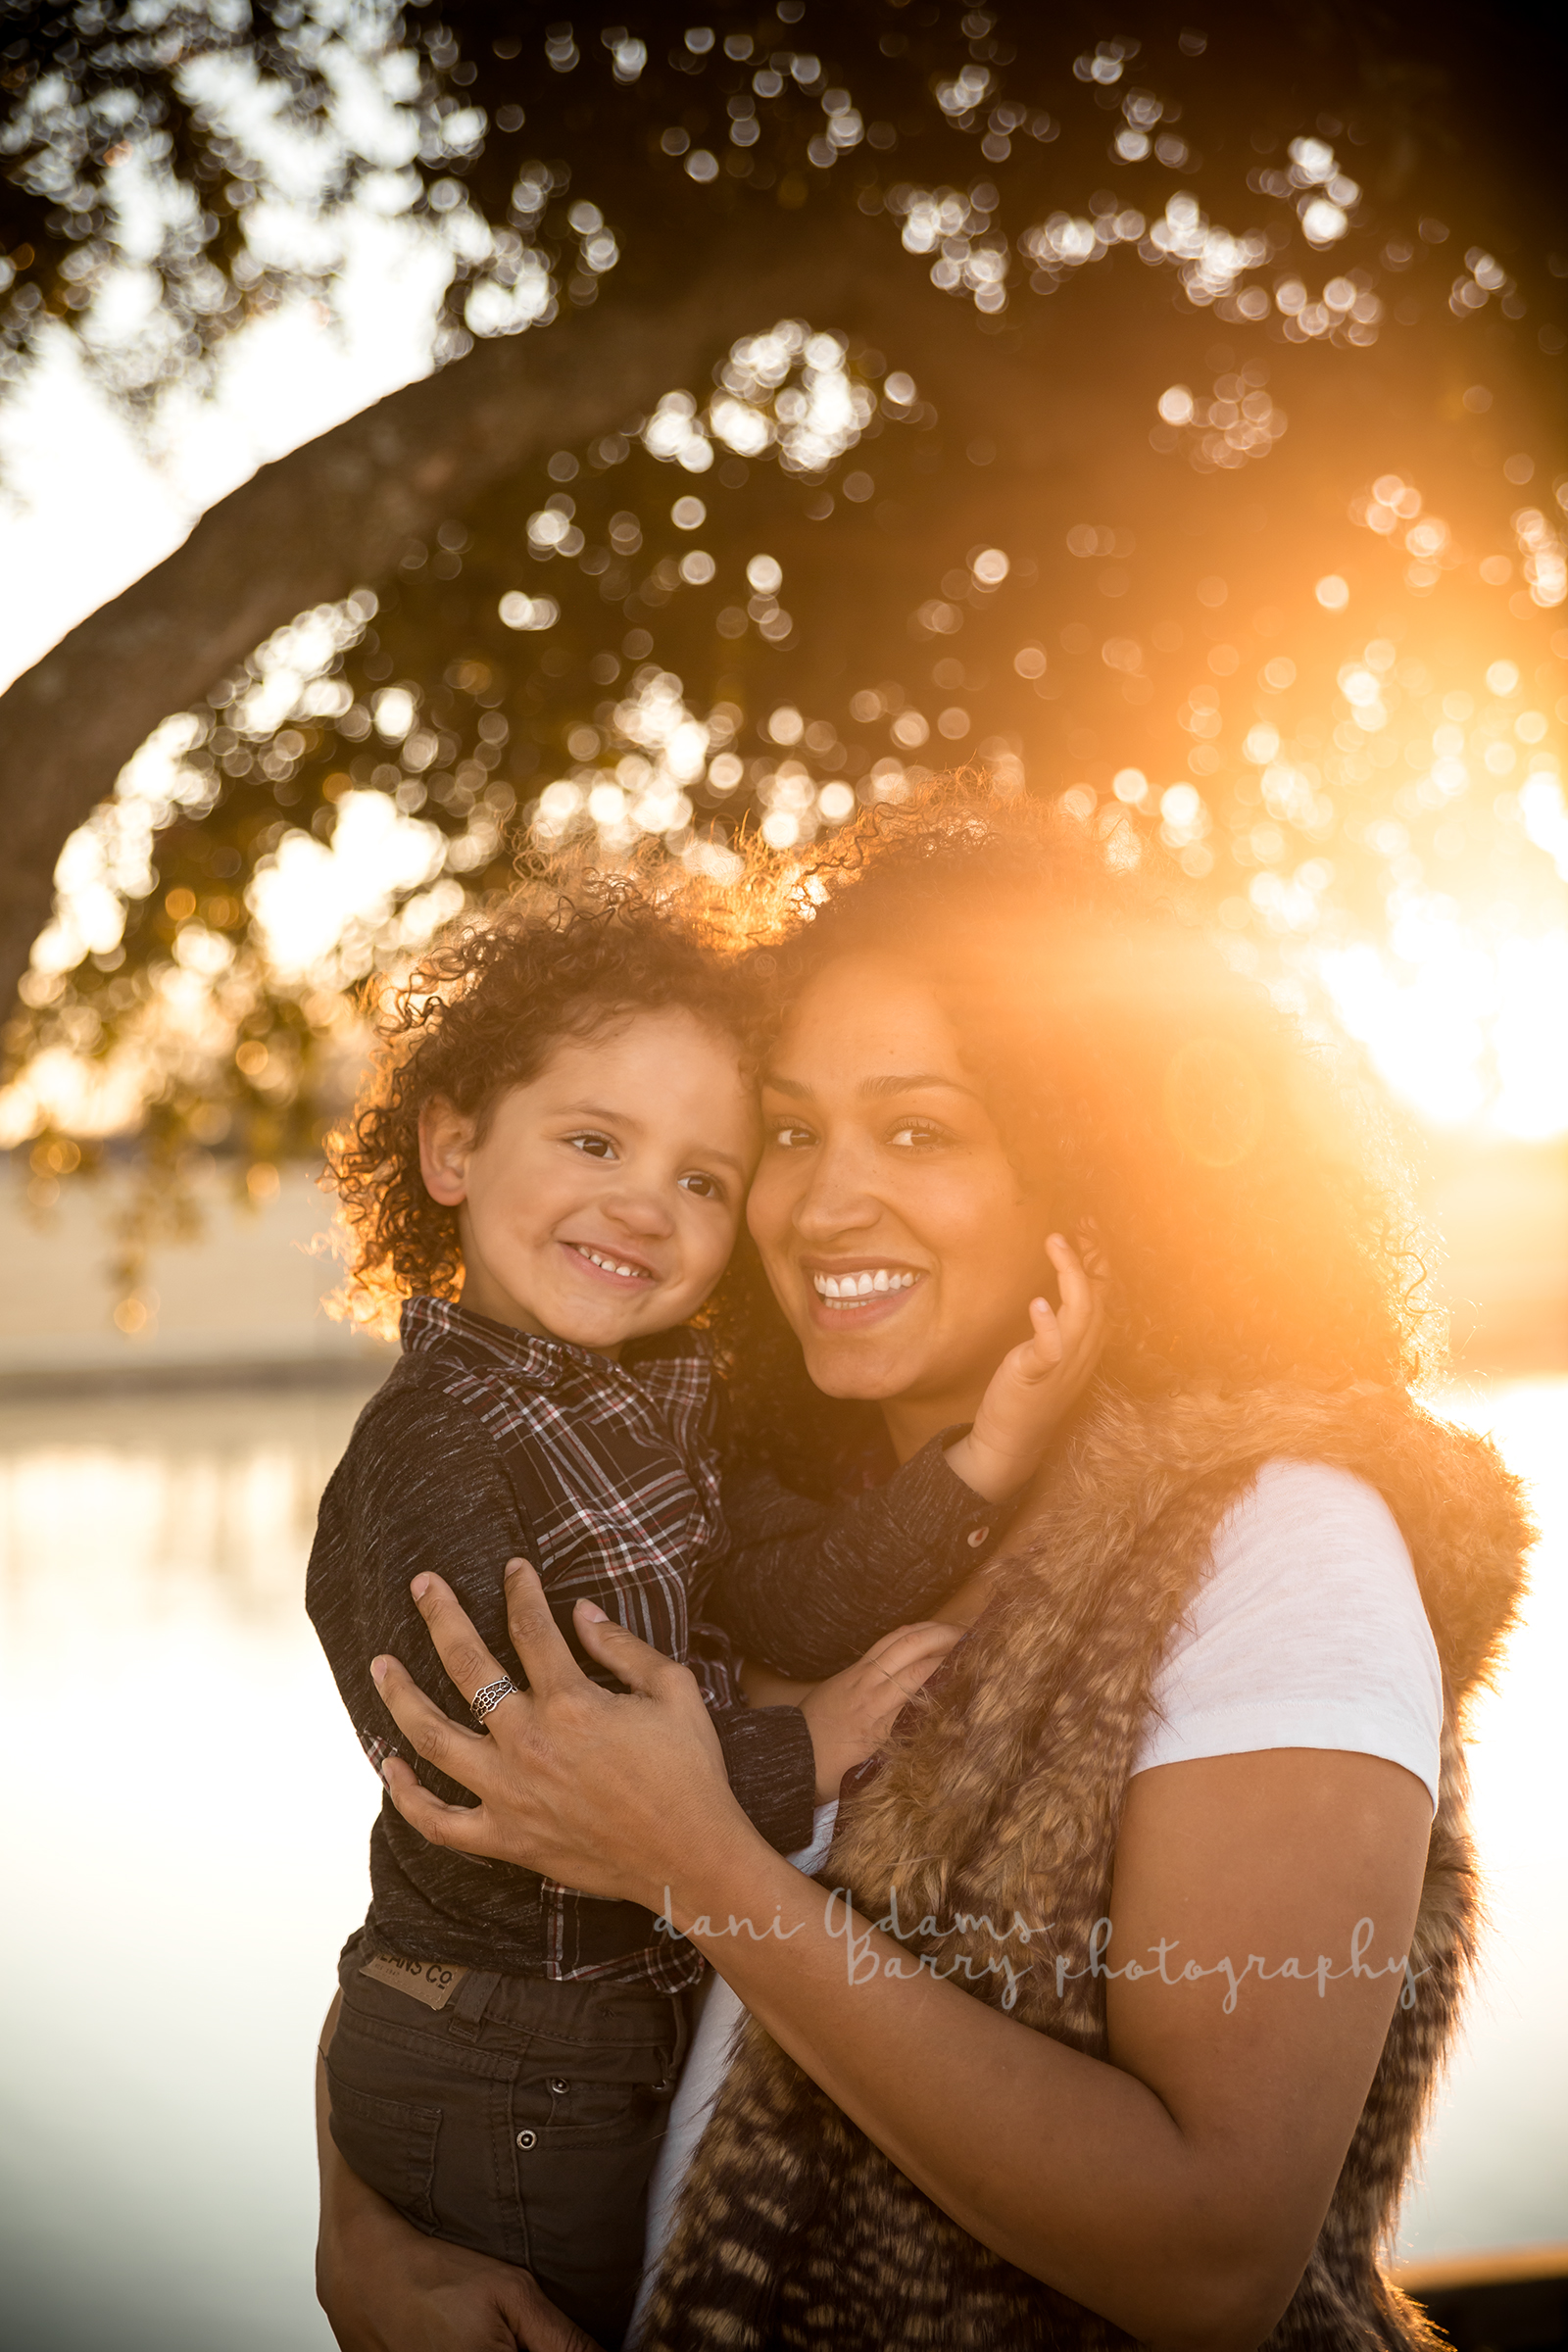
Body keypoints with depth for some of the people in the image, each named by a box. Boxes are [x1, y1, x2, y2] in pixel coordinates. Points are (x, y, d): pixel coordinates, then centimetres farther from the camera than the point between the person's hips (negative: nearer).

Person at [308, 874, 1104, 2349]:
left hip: (661, 2044, 8)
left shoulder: (682, 1387, 2)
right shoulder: (434, 1453, -22)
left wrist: (981, 1463, -27)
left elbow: (776, 1606, -14)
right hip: (515, 2099, -7)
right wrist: (800, 1758, -27)